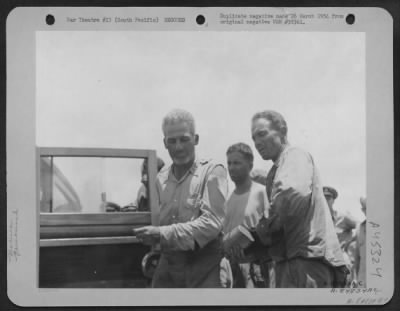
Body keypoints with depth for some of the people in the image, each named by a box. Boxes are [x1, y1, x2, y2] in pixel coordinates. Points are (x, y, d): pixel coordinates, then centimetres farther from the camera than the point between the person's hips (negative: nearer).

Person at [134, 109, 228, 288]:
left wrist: (163, 234, -22)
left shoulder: (212, 172, -6)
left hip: (203, 265, -5)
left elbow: (212, 222, -17)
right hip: (167, 264, 5)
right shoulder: (161, 178, 12)